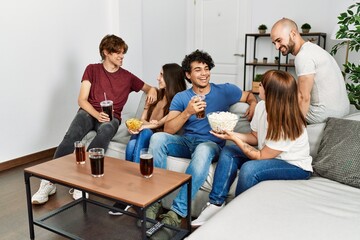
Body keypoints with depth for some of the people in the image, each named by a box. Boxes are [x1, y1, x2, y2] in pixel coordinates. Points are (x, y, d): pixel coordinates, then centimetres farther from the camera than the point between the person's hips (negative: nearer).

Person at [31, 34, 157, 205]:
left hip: (111, 117, 0)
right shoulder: (92, 69, 8)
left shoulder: (127, 77, 13)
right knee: (72, 135, -33)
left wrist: (152, 90, -2)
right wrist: (97, 114, -19)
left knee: (106, 130, -37)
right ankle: (49, 181, -31)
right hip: (89, 112, 0)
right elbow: (82, 100, 1)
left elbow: (148, 88, 25)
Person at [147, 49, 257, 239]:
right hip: (185, 142, 2)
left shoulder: (225, 91, 8)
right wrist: (187, 112, -19)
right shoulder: (181, 98, 7)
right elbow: (168, 129, -4)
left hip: (212, 143, -2)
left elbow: (250, 95, 23)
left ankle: (177, 213, -37)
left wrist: (253, 104, -2)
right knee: (157, 138, -28)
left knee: (203, 150, -40)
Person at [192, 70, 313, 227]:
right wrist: (233, 134, -12)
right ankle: (216, 204, -10)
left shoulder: (288, 125, -30)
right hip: (269, 155, 8)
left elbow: (260, 156, -22)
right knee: (228, 152, -8)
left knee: (249, 169, -32)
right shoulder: (262, 106, -10)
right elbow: (255, 137, 4)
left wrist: (234, 138, -21)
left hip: (296, 167, -8)